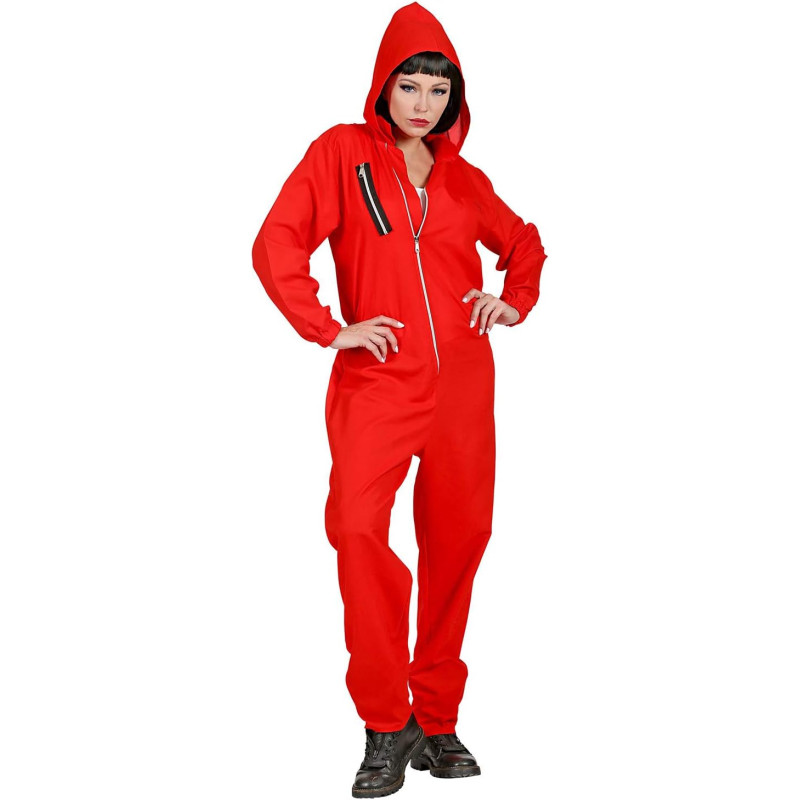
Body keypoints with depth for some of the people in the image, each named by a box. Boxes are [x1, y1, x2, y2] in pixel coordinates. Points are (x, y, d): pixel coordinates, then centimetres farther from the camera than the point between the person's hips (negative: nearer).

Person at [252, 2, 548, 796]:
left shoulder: (462, 178, 14)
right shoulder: (341, 151, 3)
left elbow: (525, 242, 29)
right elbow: (276, 246, -5)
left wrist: (515, 301, 11)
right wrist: (328, 329, -9)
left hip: (462, 381, 4)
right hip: (377, 381, -4)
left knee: (457, 539, 3)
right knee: (359, 528, -21)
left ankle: (436, 721, 17)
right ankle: (386, 726, -8)